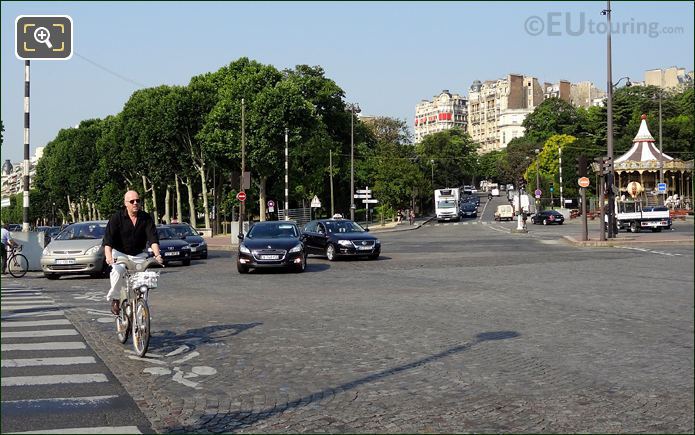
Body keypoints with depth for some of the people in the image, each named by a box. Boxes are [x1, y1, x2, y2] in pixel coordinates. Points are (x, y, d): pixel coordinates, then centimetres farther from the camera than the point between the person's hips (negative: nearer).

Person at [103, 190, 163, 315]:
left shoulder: (146, 218, -5)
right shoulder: (117, 217, -11)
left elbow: (153, 238, -14)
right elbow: (108, 239, -19)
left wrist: (157, 255, -31)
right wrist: (109, 256, -36)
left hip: (139, 254, 3)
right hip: (119, 253, -2)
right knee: (118, 271, -31)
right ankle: (115, 298, -9)